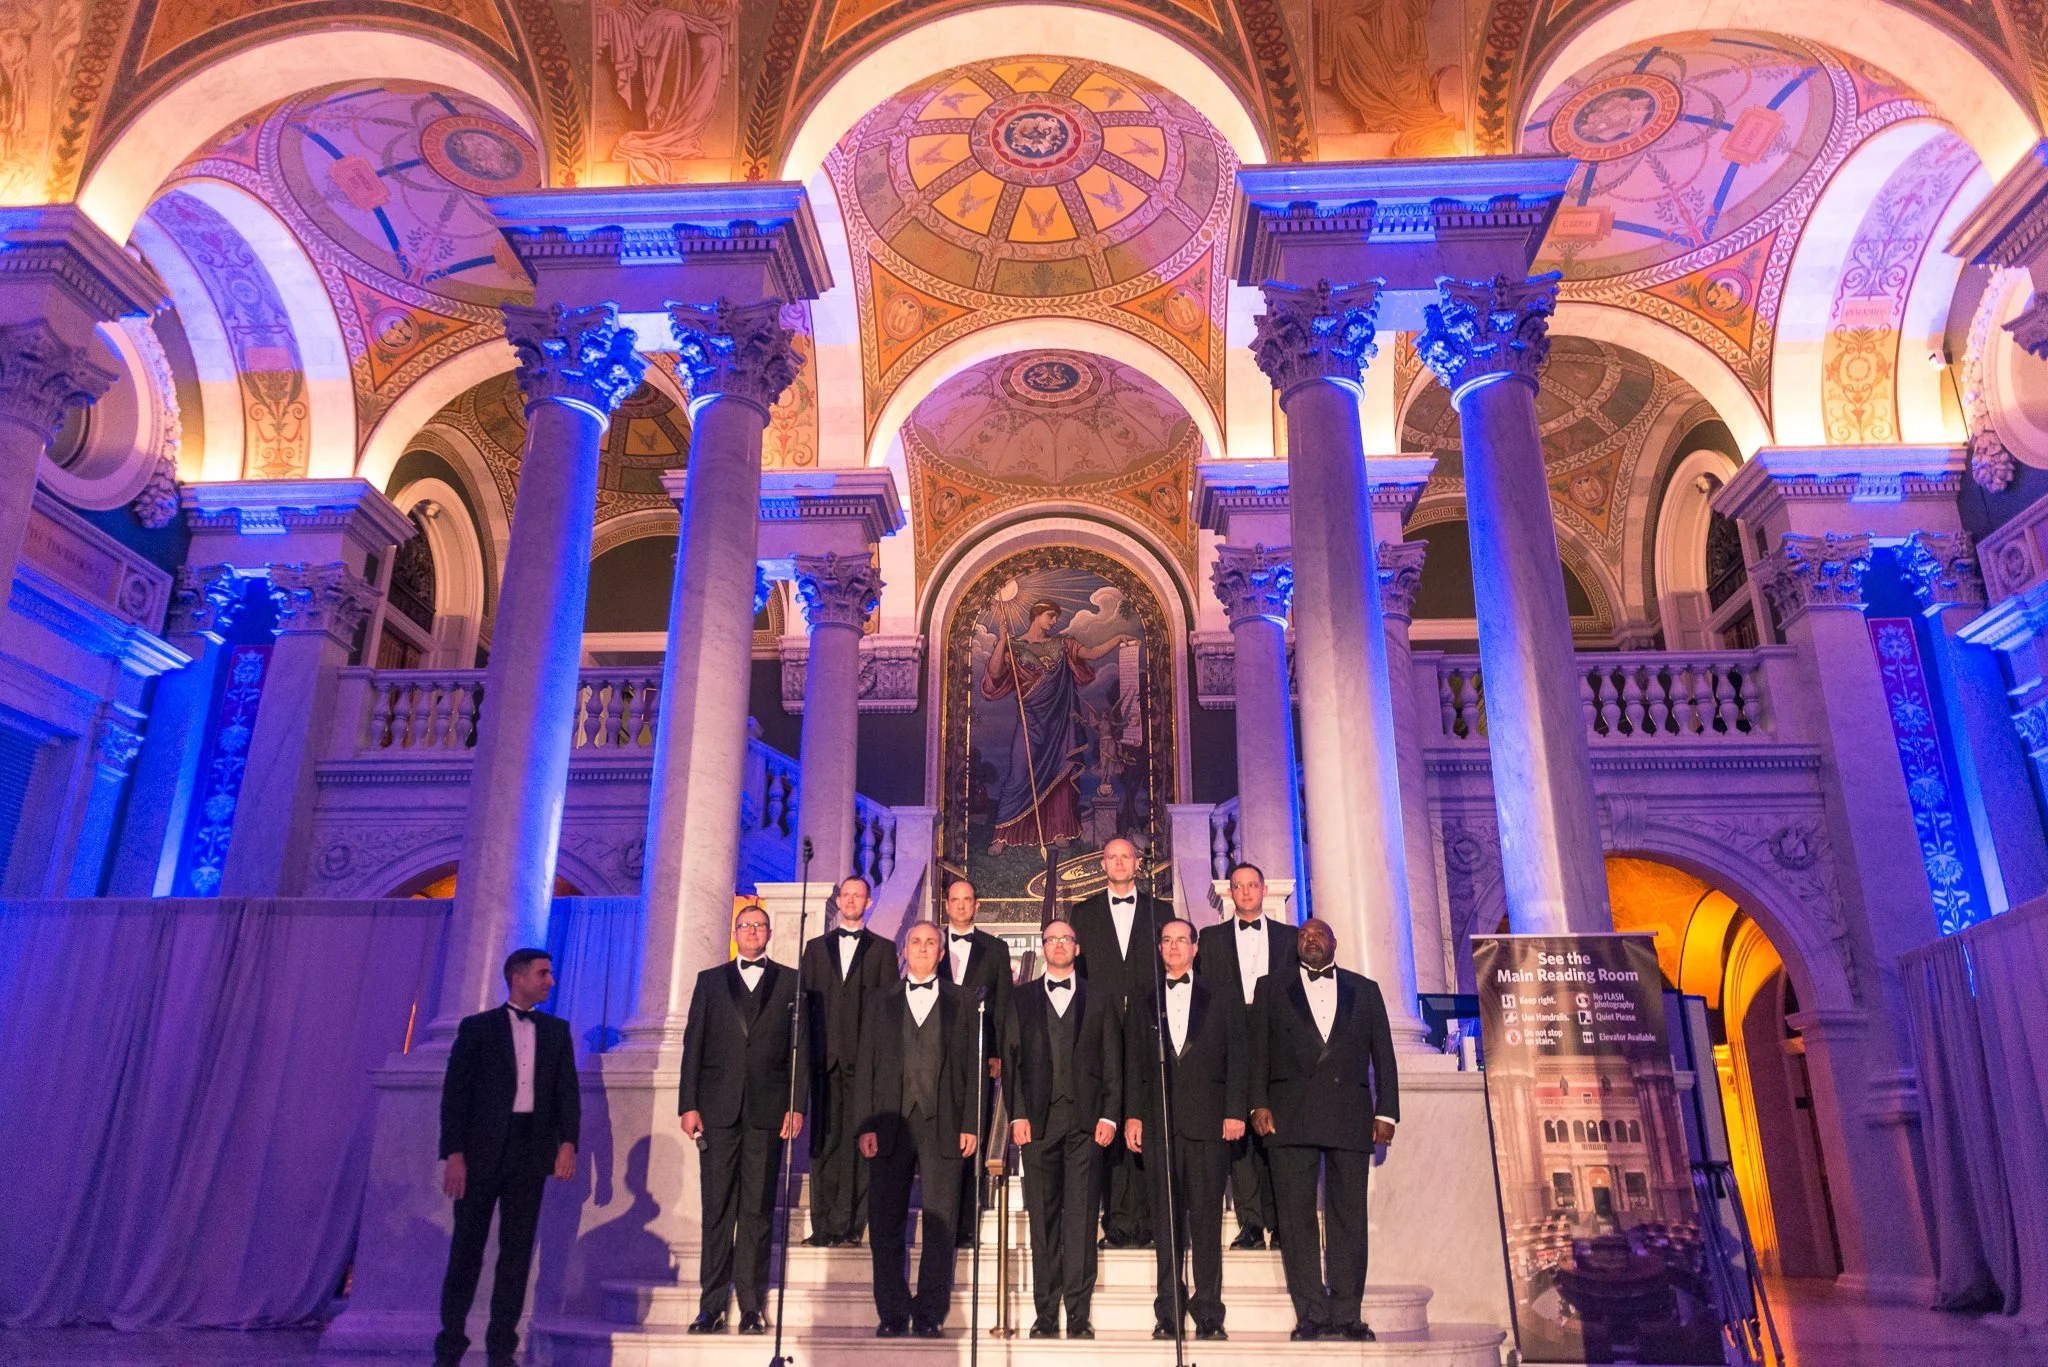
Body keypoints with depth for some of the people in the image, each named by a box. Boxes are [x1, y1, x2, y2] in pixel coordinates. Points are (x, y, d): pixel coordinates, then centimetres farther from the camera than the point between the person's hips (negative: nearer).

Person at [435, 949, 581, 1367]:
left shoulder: (557, 1030, 11)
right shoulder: (477, 1028, 2)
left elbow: (568, 1090, 5)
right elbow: (455, 1092, -2)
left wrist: (568, 1142, -9)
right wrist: (453, 1154, -11)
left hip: (531, 1152, 3)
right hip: (482, 1150, -2)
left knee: (517, 1251, 5)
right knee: (467, 1249, 2)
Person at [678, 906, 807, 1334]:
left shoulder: (790, 982, 8)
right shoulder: (710, 980, 12)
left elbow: (800, 1048, 4)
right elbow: (693, 1044, 8)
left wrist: (797, 1106, -4)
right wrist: (688, 1104, -1)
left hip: (767, 1109, -1)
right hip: (718, 1108, 1)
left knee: (758, 1211, 3)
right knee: (716, 1210, 3)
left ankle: (752, 1305, 10)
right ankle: (712, 1305, 10)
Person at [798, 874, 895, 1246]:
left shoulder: (882, 949, 9)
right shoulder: (816, 948, 17)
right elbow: (805, 1002, 11)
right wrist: (808, 1049, 1)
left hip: (865, 1058, -2)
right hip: (825, 1058, 2)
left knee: (860, 1141, -3)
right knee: (824, 1141, 2)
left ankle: (852, 1223, 2)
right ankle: (824, 1226, 5)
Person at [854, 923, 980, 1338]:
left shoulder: (960, 1003, 9)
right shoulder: (881, 1004, 13)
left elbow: (972, 1067, 6)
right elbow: (865, 1067, 9)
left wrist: (970, 1124, -3)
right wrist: (865, 1125, -1)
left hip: (942, 1127, -1)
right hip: (890, 1126, 1)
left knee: (940, 1226, 0)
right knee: (886, 1225, 4)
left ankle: (929, 1314, 9)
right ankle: (892, 1314, 14)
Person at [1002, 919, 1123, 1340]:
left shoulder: (1099, 1000, 12)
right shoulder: (1021, 999, 13)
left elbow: (1113, 1063, 8)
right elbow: (1011, 1058, 7)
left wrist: (1110, 1115, -2)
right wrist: (1017, 1114, -3)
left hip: (1085, 1120, -1)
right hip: (1038, 1120, 1)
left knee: (1081, 1218, -3)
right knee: (1043, 1219, 3)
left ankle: (1078, 1314, 2)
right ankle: (1046, 1313, 10)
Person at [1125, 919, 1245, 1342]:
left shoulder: (1222, 999, 10)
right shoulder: (1143, 1002, 15)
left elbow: (1237, 1058, 5)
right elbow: (1133, 1062, 11)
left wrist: (1236, 1112, -4)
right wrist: (1133, 1115, 2)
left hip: (1208, 1120, -1)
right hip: (1159, 1120, 1)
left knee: (1207, 1219, -1)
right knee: (1166, 1220, 3)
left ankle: (1208, 1312, 5)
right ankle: (1169, 1313, 8)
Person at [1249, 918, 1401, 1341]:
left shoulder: (1365, 989, 15)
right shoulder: (1272, 987, 13)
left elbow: (1383, 1054, 11)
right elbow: (1258, 1049, 6)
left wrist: (1386, 1112, 2)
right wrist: (1259, 1104, -4)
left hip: (1350, 1115, 1)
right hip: (1290, 1115, 0)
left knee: (1349, 1216, 2)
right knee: (1297, 1217, -1)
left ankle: (1347, 1313, 9)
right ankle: (1311, 1313, 5)